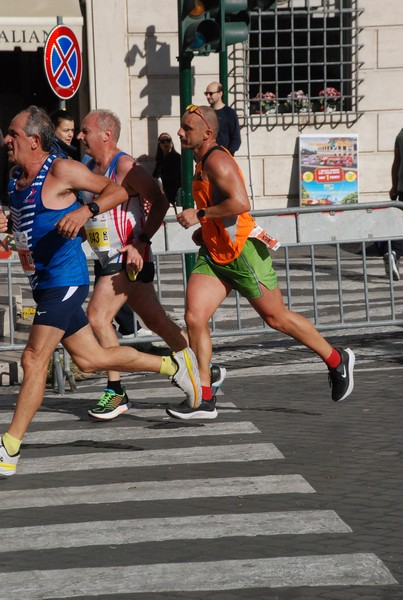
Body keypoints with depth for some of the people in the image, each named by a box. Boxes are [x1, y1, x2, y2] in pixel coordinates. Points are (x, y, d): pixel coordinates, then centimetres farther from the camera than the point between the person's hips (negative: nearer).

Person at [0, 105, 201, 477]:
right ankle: (174, 366, 29)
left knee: (34, 359, -13)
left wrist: (85, 211, -25)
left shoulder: (60, 170, -12)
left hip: (64, 277, -9)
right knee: (90, 359, 14)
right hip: (43, 281, 9)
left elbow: (118, 191, -8)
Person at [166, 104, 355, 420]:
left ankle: (338, 361, 22)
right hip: (214, 255, 9)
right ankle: (203, 400, -4)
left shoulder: (217, 161, -17)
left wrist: (199, 214, -23)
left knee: (276, 317, 3)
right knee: (194, 317, -6)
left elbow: (240, 203, -30)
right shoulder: (203, 163, 14)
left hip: (243, 253, -9)